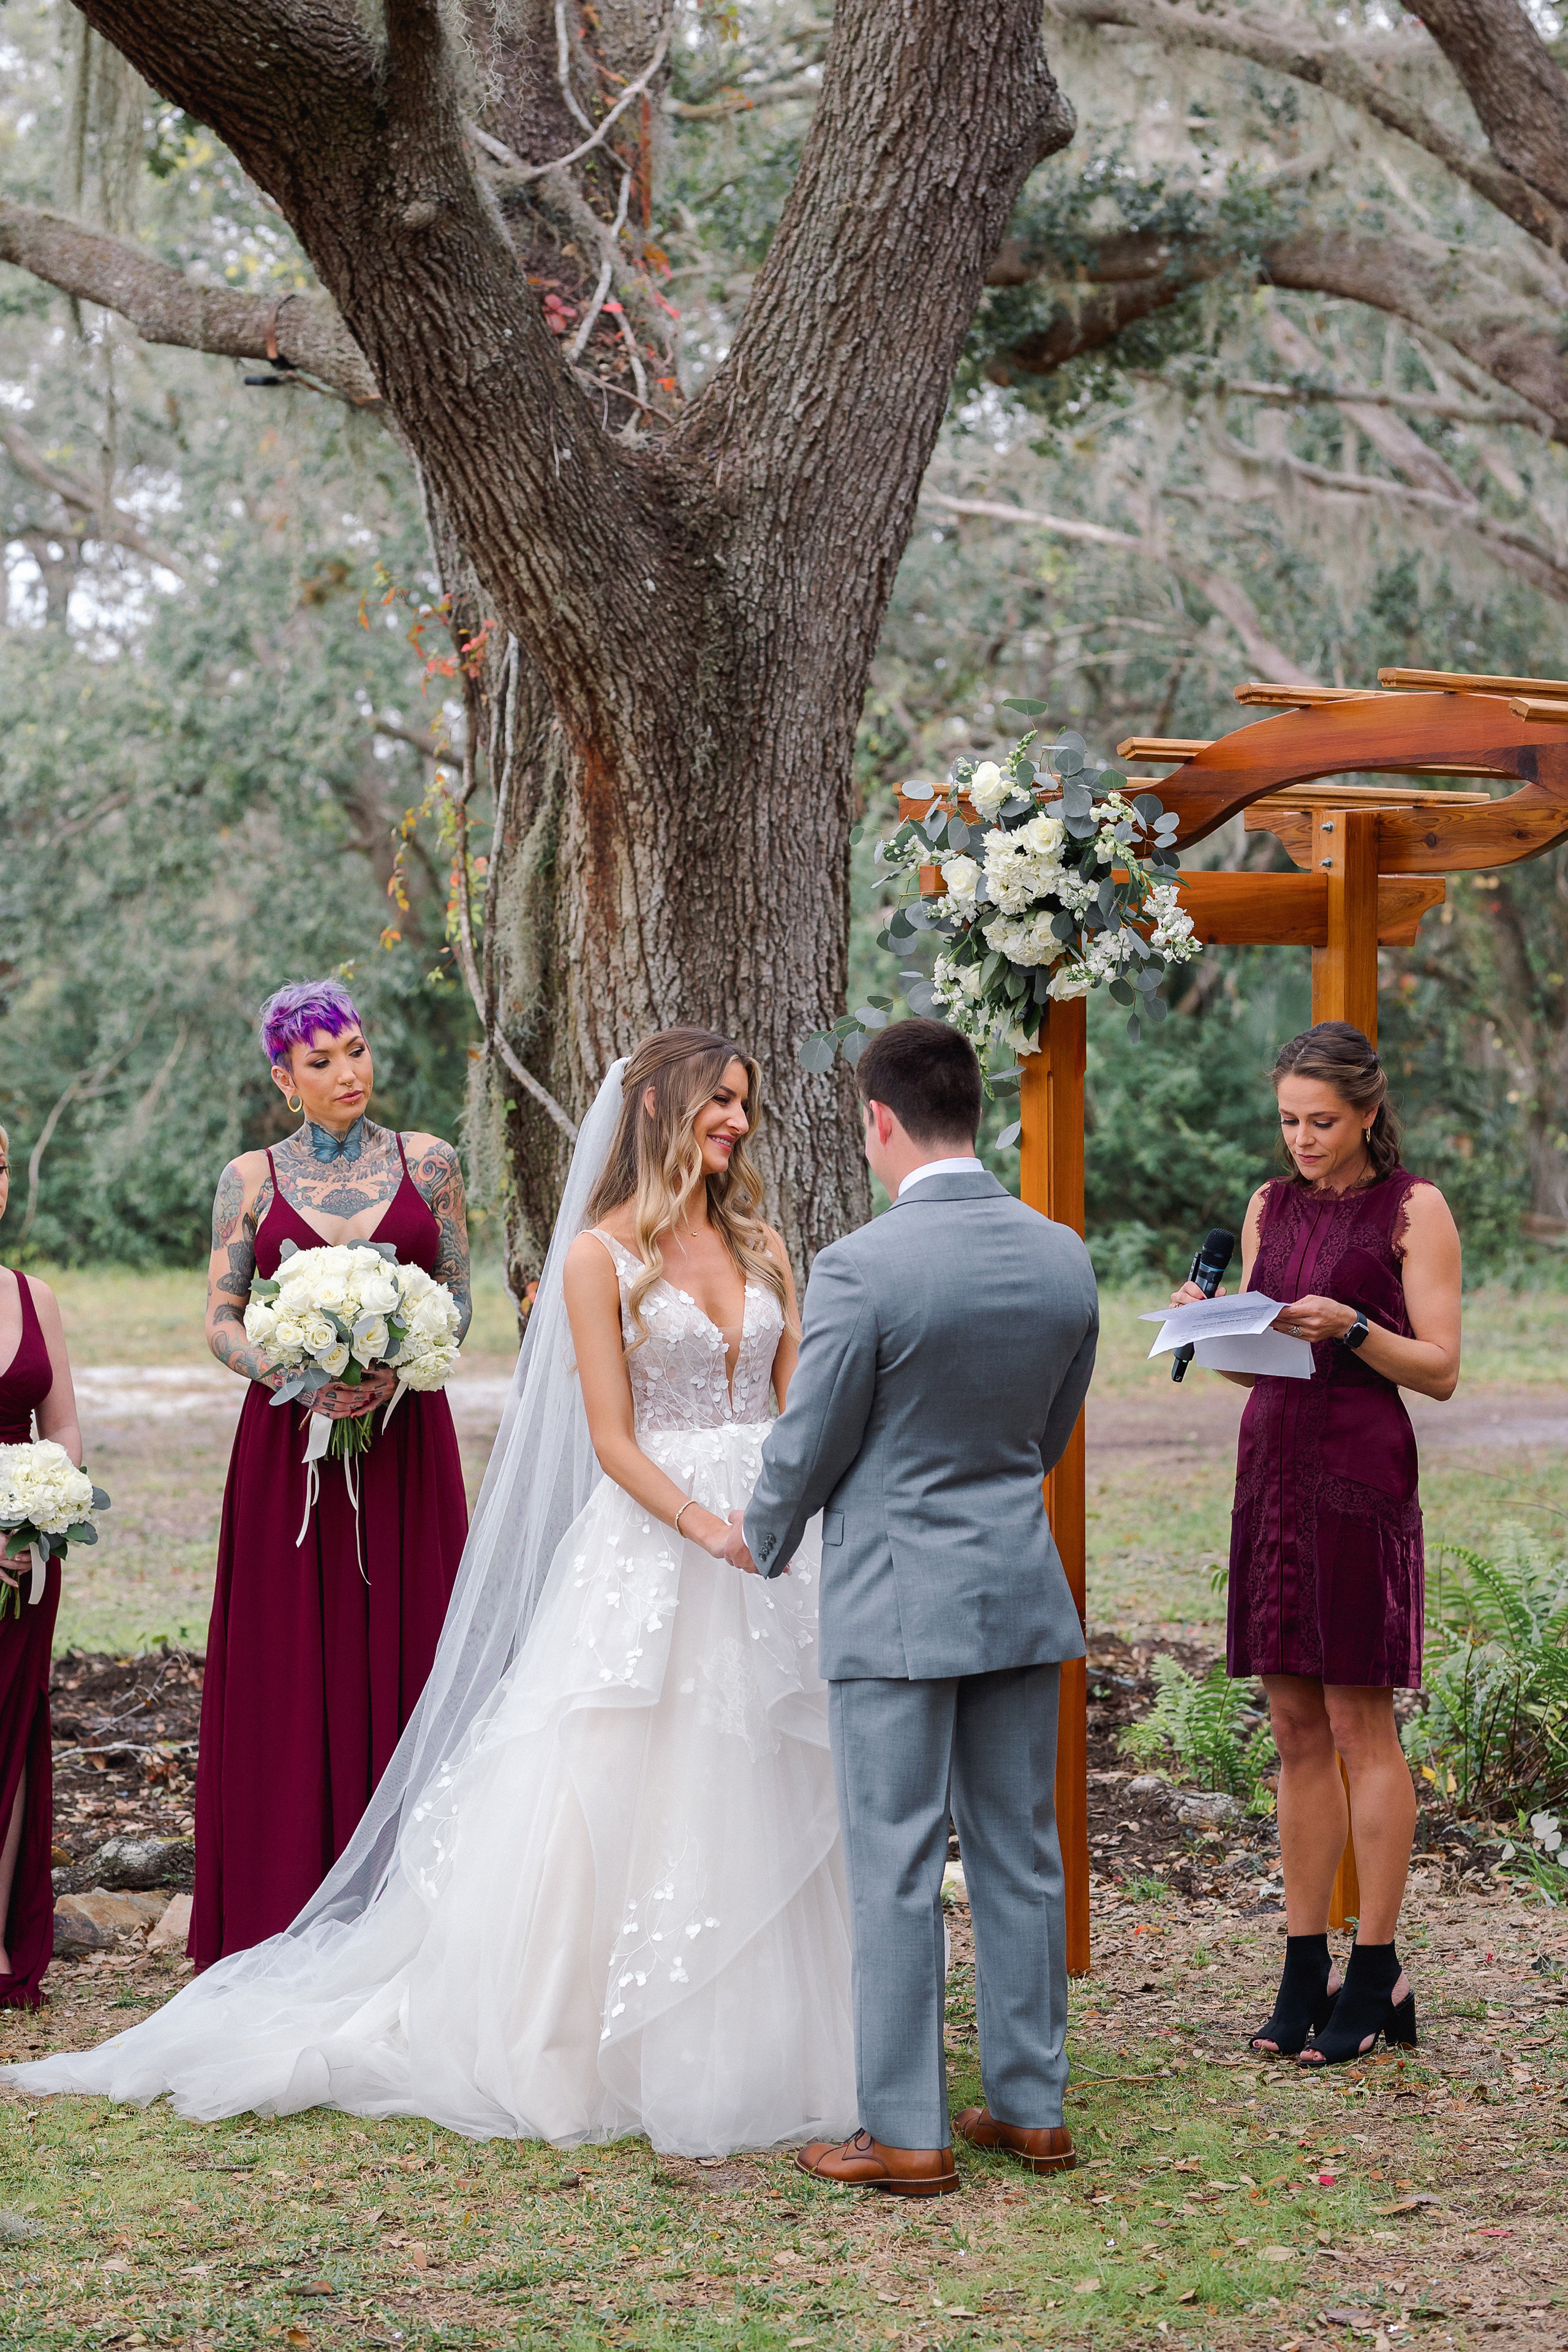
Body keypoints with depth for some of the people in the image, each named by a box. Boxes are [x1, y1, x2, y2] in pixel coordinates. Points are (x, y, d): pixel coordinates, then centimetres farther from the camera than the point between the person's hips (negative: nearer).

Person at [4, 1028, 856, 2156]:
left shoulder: (762, 1247, 10)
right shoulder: (601, 1257, -3)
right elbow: (613, 1441, -6)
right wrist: (712, 1531, -18)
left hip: (775, 1545, 4)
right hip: (651, 1548, -4)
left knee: (761, 1807, 5)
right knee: (607, 1800, -2)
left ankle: (743, 2051, 15)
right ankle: (566, 2052, 8)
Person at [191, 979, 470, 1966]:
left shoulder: (428, 1163, 6)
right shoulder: (251, 1178, 5)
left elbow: (460, 1293, 6)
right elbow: (222, 1318, 4)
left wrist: (398, 1368, -12)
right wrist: (297, 1377, -13)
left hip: (406, 1437, 0)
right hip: (289, 1442, 0)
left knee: (401, 1654, 0)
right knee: (289, 1670, 0)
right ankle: (288, 1913, 5)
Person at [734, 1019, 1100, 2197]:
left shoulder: (861, 1269, -19)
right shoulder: (1064, 1257, 0)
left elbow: (809, 1446, -9)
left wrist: (763, 1539, 11)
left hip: (898, 1602, -6)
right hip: (1023, 1590, 6)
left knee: (898, 1869, 1)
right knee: (1020, 1854, 13)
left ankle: (908, 2133, 6)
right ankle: (1032, 2106, 21)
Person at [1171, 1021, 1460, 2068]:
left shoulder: (1414, 1207, -2)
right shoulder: (1271, 1206, 14)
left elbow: (1441, 1370, -5)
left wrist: (1351, 1326, -19)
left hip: (1361, 1471, -5)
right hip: (1273, 1463, 6)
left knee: (1359, 1723, -3)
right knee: (1296, 1728, 6)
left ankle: (1377, 1972, 4)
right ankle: (1306, 1969, 11)